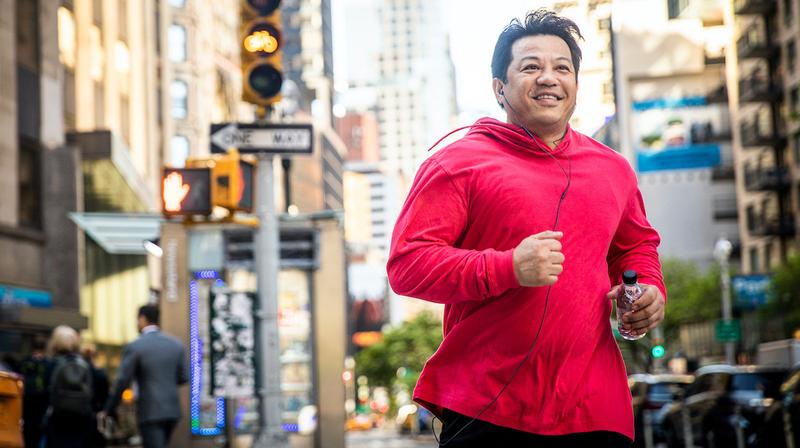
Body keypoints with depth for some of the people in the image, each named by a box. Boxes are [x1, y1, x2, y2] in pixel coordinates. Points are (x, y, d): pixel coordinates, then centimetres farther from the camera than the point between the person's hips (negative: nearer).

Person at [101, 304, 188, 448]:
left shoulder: (134, 347, -9)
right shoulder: (176, 344, 6)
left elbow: (122, 382, -9)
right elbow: (183, 378, 10)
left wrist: (108, 411, 1)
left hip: (150, 412, -6)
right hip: (172, 409, 6)